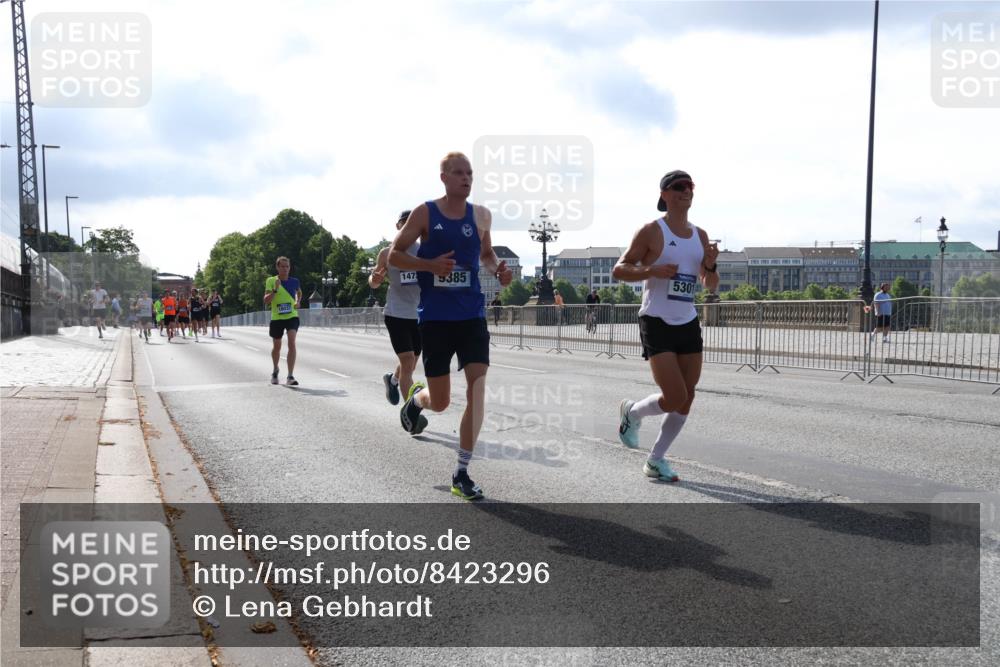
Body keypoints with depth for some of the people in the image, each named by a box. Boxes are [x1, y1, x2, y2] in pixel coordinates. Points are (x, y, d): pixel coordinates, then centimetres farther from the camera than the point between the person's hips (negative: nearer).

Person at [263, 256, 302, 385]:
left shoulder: (294, 281, 3)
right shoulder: (271, 281, -5)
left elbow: (299, 293, 26)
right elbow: (266, 301, -13)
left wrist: (298, 302, 6)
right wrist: (275, 290, -27)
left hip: (292, 317, 0)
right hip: (276, 318, 0)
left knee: (292, 343, -19)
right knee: (276, 347, 13)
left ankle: (290, 376, -19)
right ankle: (275, 370, 42)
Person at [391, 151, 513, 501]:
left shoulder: (481, 215, 6)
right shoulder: (425, 213, -3)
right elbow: (395, 255, 0)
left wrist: (498, 268, -1)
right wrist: (430, 265, -18)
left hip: (472, 314, 2)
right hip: (434, 315, -2)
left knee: (477, 389, -11)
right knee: (440, 402, 5)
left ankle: (461, 474, -1)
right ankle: (416, 397, 45)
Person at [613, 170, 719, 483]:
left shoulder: (700, 236, 12)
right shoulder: (652, 231, -6)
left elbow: (711, 286, 17)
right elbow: (619, 270, -7)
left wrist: (710, 266, -5)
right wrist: (652, 271, -22)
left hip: (688, 324, 7)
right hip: (657, 324, -6)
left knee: (686, 399, 5)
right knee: (675, 398, -14)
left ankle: (656, 460, 20)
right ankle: (632, 412, 18)